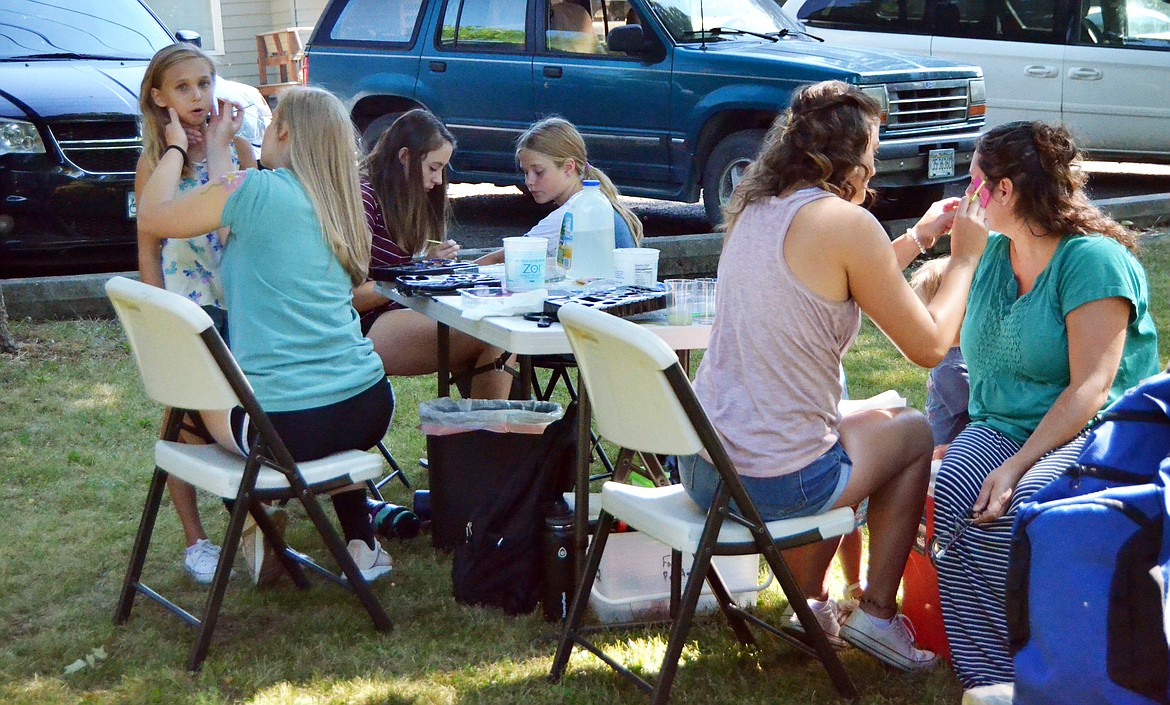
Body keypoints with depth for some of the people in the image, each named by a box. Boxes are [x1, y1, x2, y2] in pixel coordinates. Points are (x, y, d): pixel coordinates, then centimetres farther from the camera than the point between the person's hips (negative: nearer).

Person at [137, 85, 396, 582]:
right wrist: (216, 150, 32)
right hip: (367, 410, 6)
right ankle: (361, 546, 30)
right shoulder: (337, 206, 11)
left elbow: (152, 215, 1)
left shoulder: (258, 190, -10)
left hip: (284, 426, -5)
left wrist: (176, 146, 17)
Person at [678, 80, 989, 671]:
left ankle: (808, 602, 35)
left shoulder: (754, 211, 10)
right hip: (774, 483, -7)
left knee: (852, 424, 35)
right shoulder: (846, 221, -14)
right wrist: (964, 258, 7)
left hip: (697, 462, 7)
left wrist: (918, 237, 28)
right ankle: (878, 614, 22)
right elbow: (928, 346, -7)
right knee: (915, 431, 21)